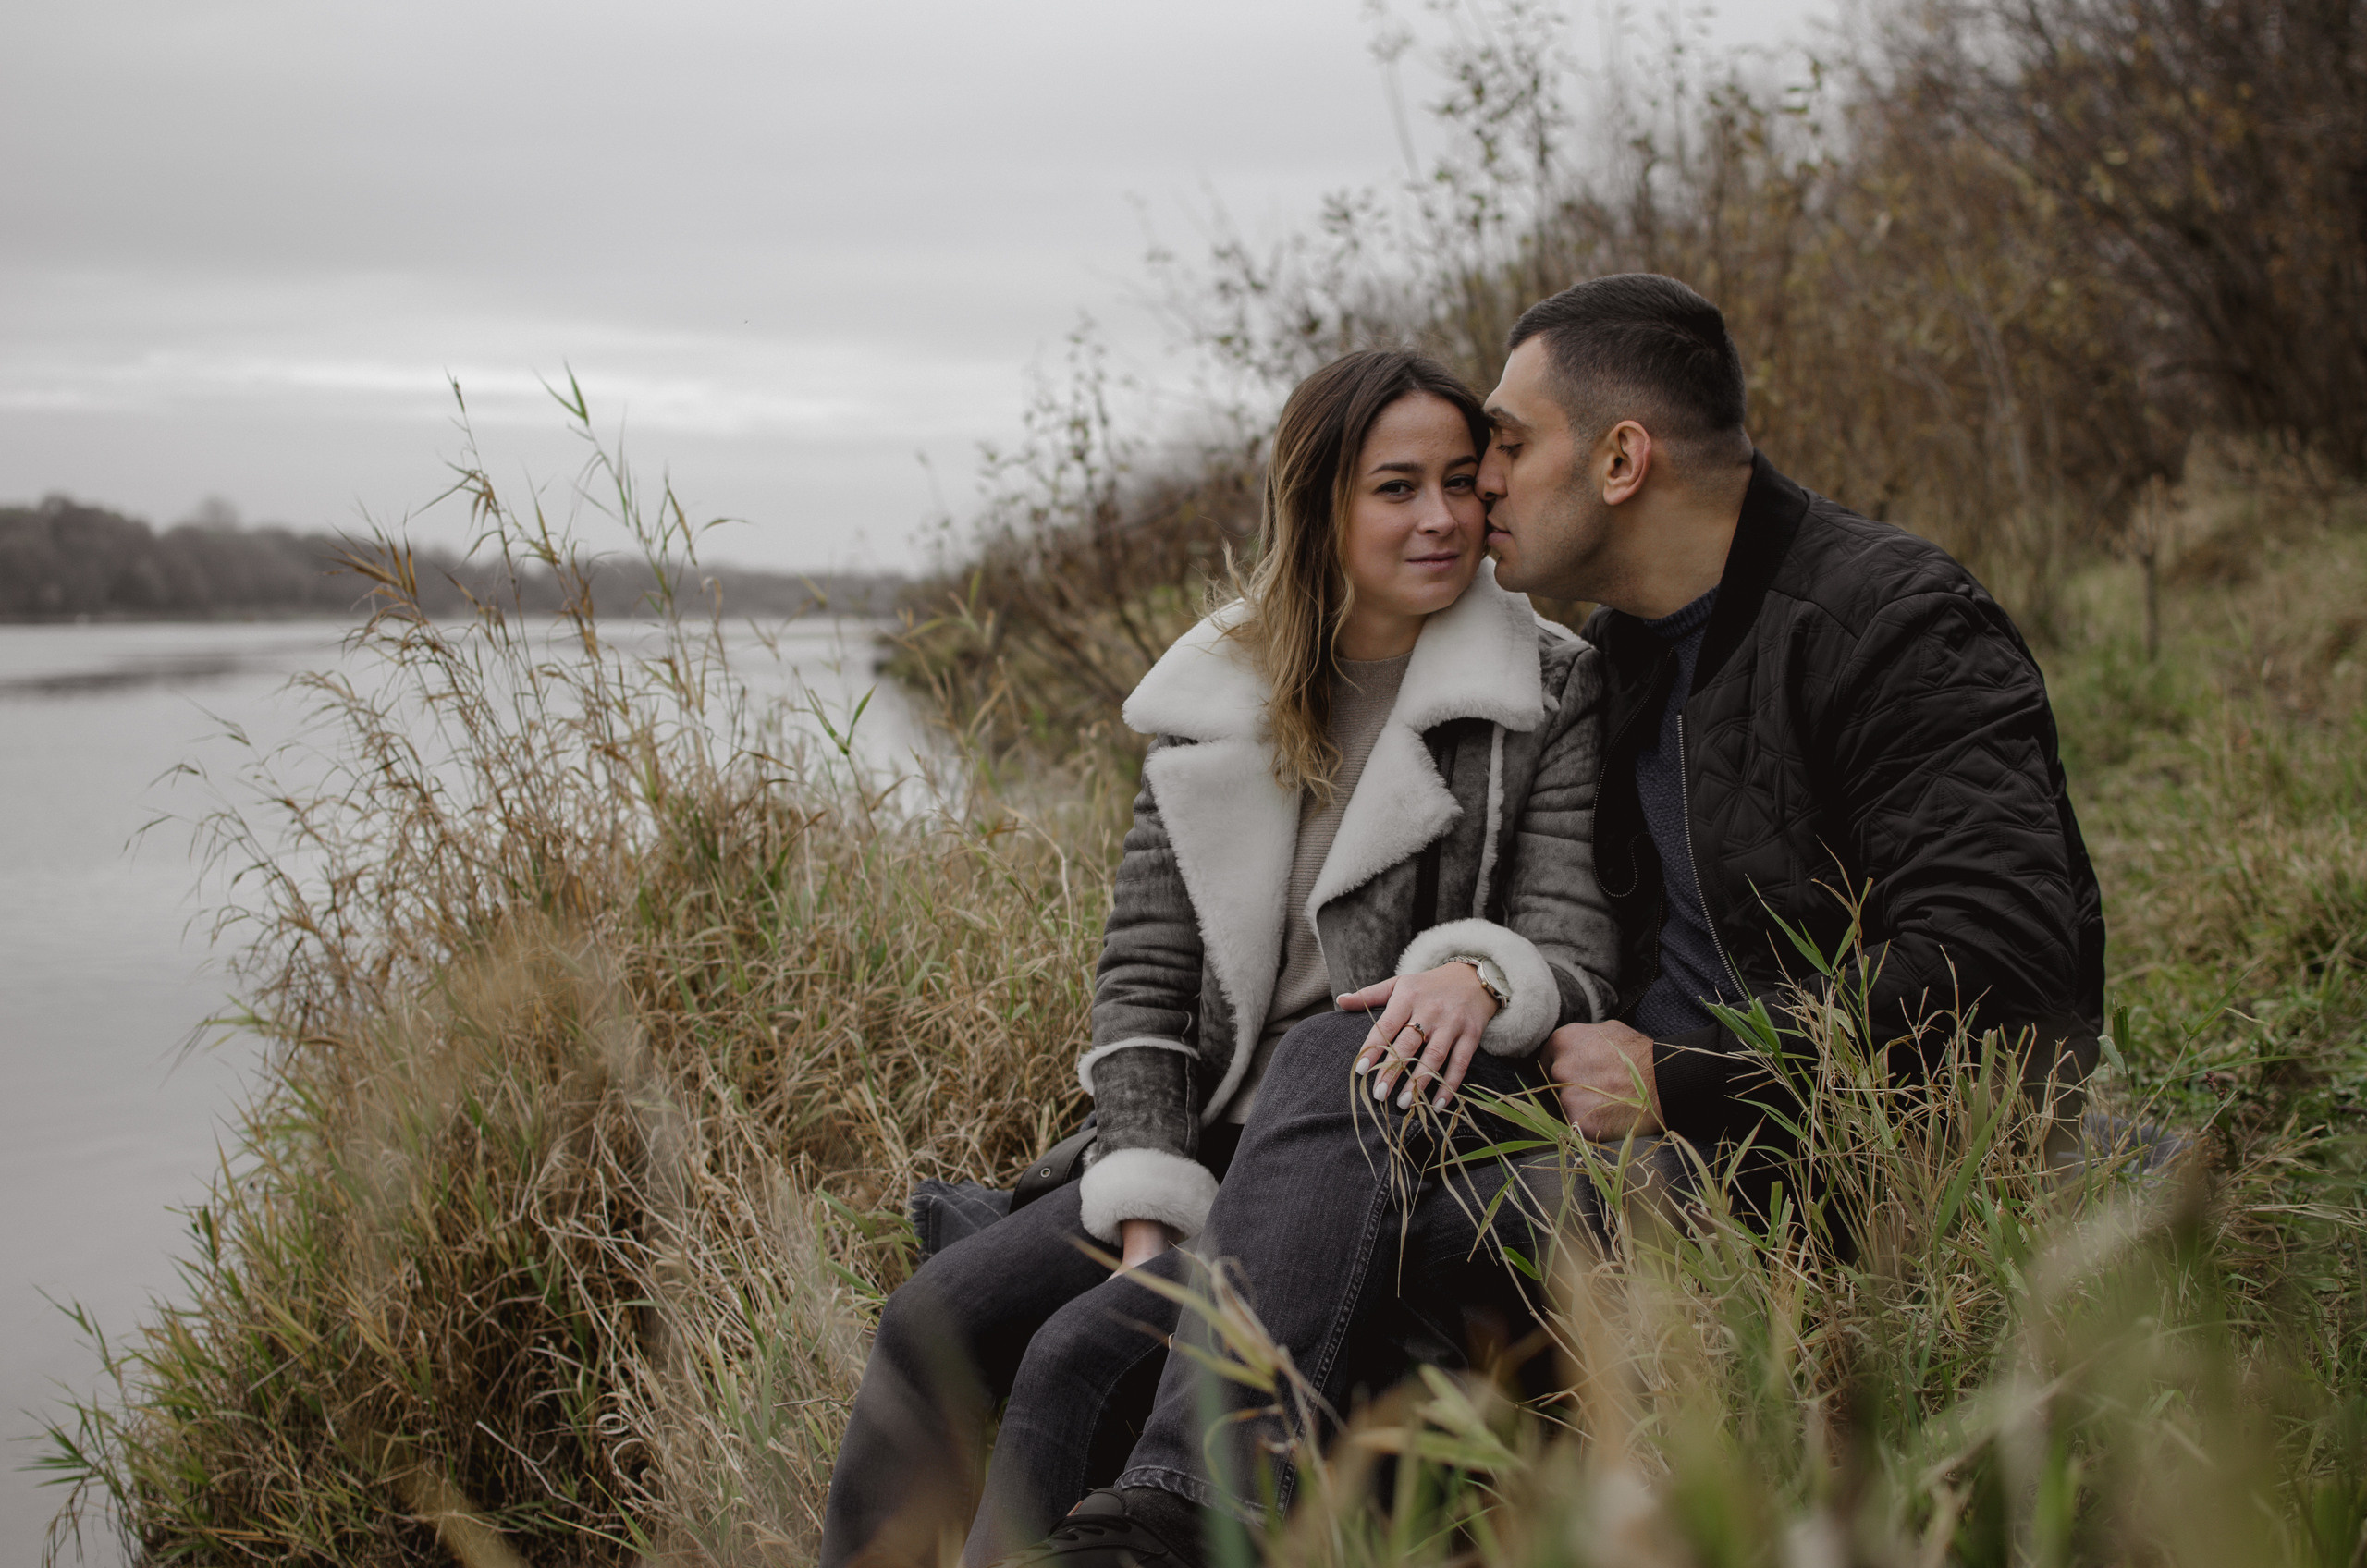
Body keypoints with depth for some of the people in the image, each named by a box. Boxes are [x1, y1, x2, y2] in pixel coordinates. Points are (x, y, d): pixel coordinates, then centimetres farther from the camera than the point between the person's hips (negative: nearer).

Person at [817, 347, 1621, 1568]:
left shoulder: (1546, 694, -1)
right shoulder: (1215, 700, 8)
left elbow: (1577, 955, -7)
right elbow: (1141, 974, 6)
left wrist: (1482, 973, -32)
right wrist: (1154, 1216, -7)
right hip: (1212, 1150, 5)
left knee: (1087, 1352, -24)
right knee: (932, 1322, -12)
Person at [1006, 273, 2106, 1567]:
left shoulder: (1897, 624, -11)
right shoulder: (1619, 658, 16)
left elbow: (1998, 962, -22)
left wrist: (1683, 1078, -19)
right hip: (1671, 1122, 8)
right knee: (1338, 1051, -14)